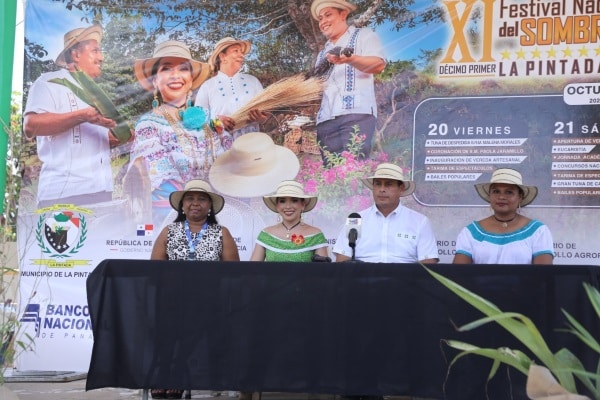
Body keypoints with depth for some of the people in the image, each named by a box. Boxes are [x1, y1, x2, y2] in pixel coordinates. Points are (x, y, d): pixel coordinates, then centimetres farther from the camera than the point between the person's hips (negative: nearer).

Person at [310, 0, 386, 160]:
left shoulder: (363, 35, 12)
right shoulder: (324, 51, 30)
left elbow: (379, 65, -7)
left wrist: (349, 59, -24)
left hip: (356, 113, -6)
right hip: (325, 118, 6)